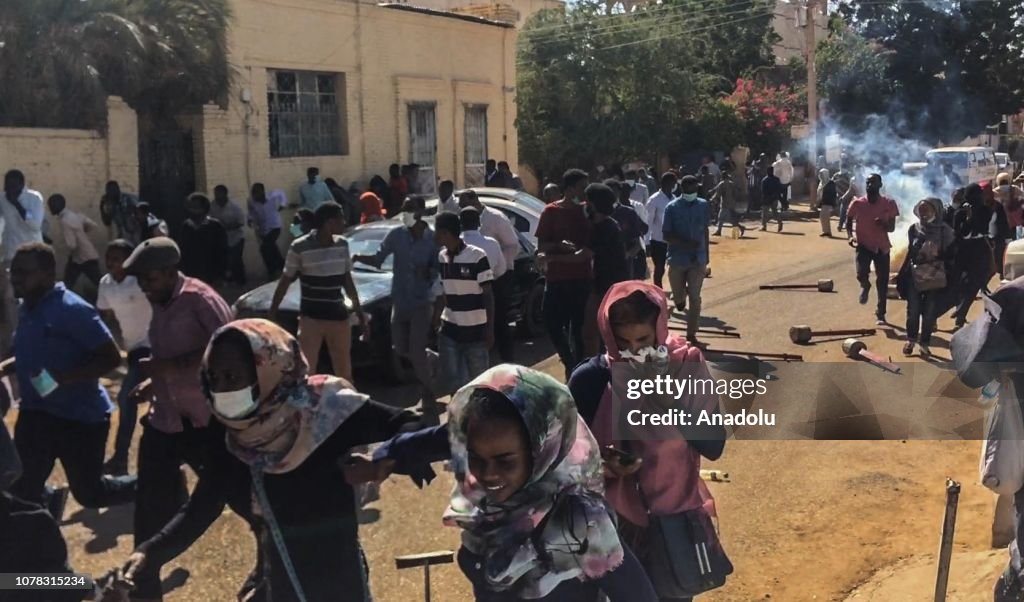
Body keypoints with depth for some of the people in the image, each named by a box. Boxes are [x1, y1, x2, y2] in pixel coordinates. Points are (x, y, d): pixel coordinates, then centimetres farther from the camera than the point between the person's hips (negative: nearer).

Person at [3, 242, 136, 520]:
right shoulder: (26, 308, 6)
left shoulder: (72, 309, -20)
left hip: (80, 416, -7)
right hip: (35, 413, 7)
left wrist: (66, 377, -32)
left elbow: (111, 357, -21)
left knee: (90, 494, 5)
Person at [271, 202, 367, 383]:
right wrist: (272, 314, -5)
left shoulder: (342, 245, 3)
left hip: (339, 317, 4)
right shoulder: (300, 247, -12)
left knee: (344, 371, 15)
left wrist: (360, 314, 14)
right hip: (311, 318, -4)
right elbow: (285, 282, -3)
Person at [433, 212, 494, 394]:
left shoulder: (477, 256, -12)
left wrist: (490, 329, -12)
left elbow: (488, 295, -10)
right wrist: (435, 322, 11)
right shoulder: (441, 258, 4)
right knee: (451, 380, 5)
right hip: (449, 330, 5)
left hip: (475, 331, -5)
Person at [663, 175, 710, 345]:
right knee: (678, 298, 9)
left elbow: (705, 230, 10)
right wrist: (686, 243, -25)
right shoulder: (672, 208, -8)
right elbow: (667, 235, -10)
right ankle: (681, 298, 46)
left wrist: (706, 255, 13)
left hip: (698, 259, 1)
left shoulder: (703, 205, 1)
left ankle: (691, 333, 8)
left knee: (695, 298, -2)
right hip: (677, 258, -1)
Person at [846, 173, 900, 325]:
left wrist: (884, 224, -25)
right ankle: (865, 286, 16)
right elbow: (848, 222, 6)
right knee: (861, 274, -23)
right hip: (863, 245, -1)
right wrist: (850, 236, -13)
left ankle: (880, 314, 23)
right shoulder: (857, 203, -8)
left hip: (882, 247, 1)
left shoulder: (889, 204, -8)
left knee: (882, 283, 5)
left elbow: (892, 228, -1)